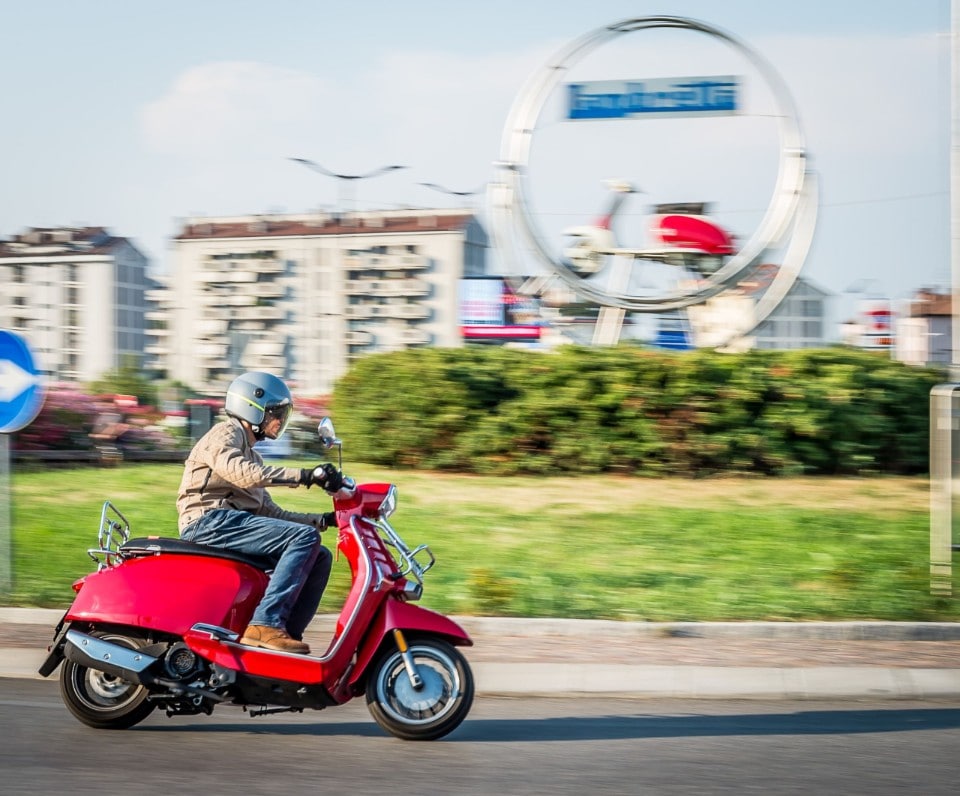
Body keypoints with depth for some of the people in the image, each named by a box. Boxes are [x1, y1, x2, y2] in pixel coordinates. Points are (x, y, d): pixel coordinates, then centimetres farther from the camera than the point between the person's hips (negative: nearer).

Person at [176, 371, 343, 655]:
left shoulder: (252, 455, 29)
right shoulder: (224, 434, 1)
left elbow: (270, 513, 24)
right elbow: (242, 473, -21)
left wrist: (323, 519, 15)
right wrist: (306, 475, -25)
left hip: (233, 522, 9)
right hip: (210, 520, -9)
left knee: (320, 557, 0)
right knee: (304, 537, -23)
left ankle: (288, 634, -7)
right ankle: (266, 623, -30)